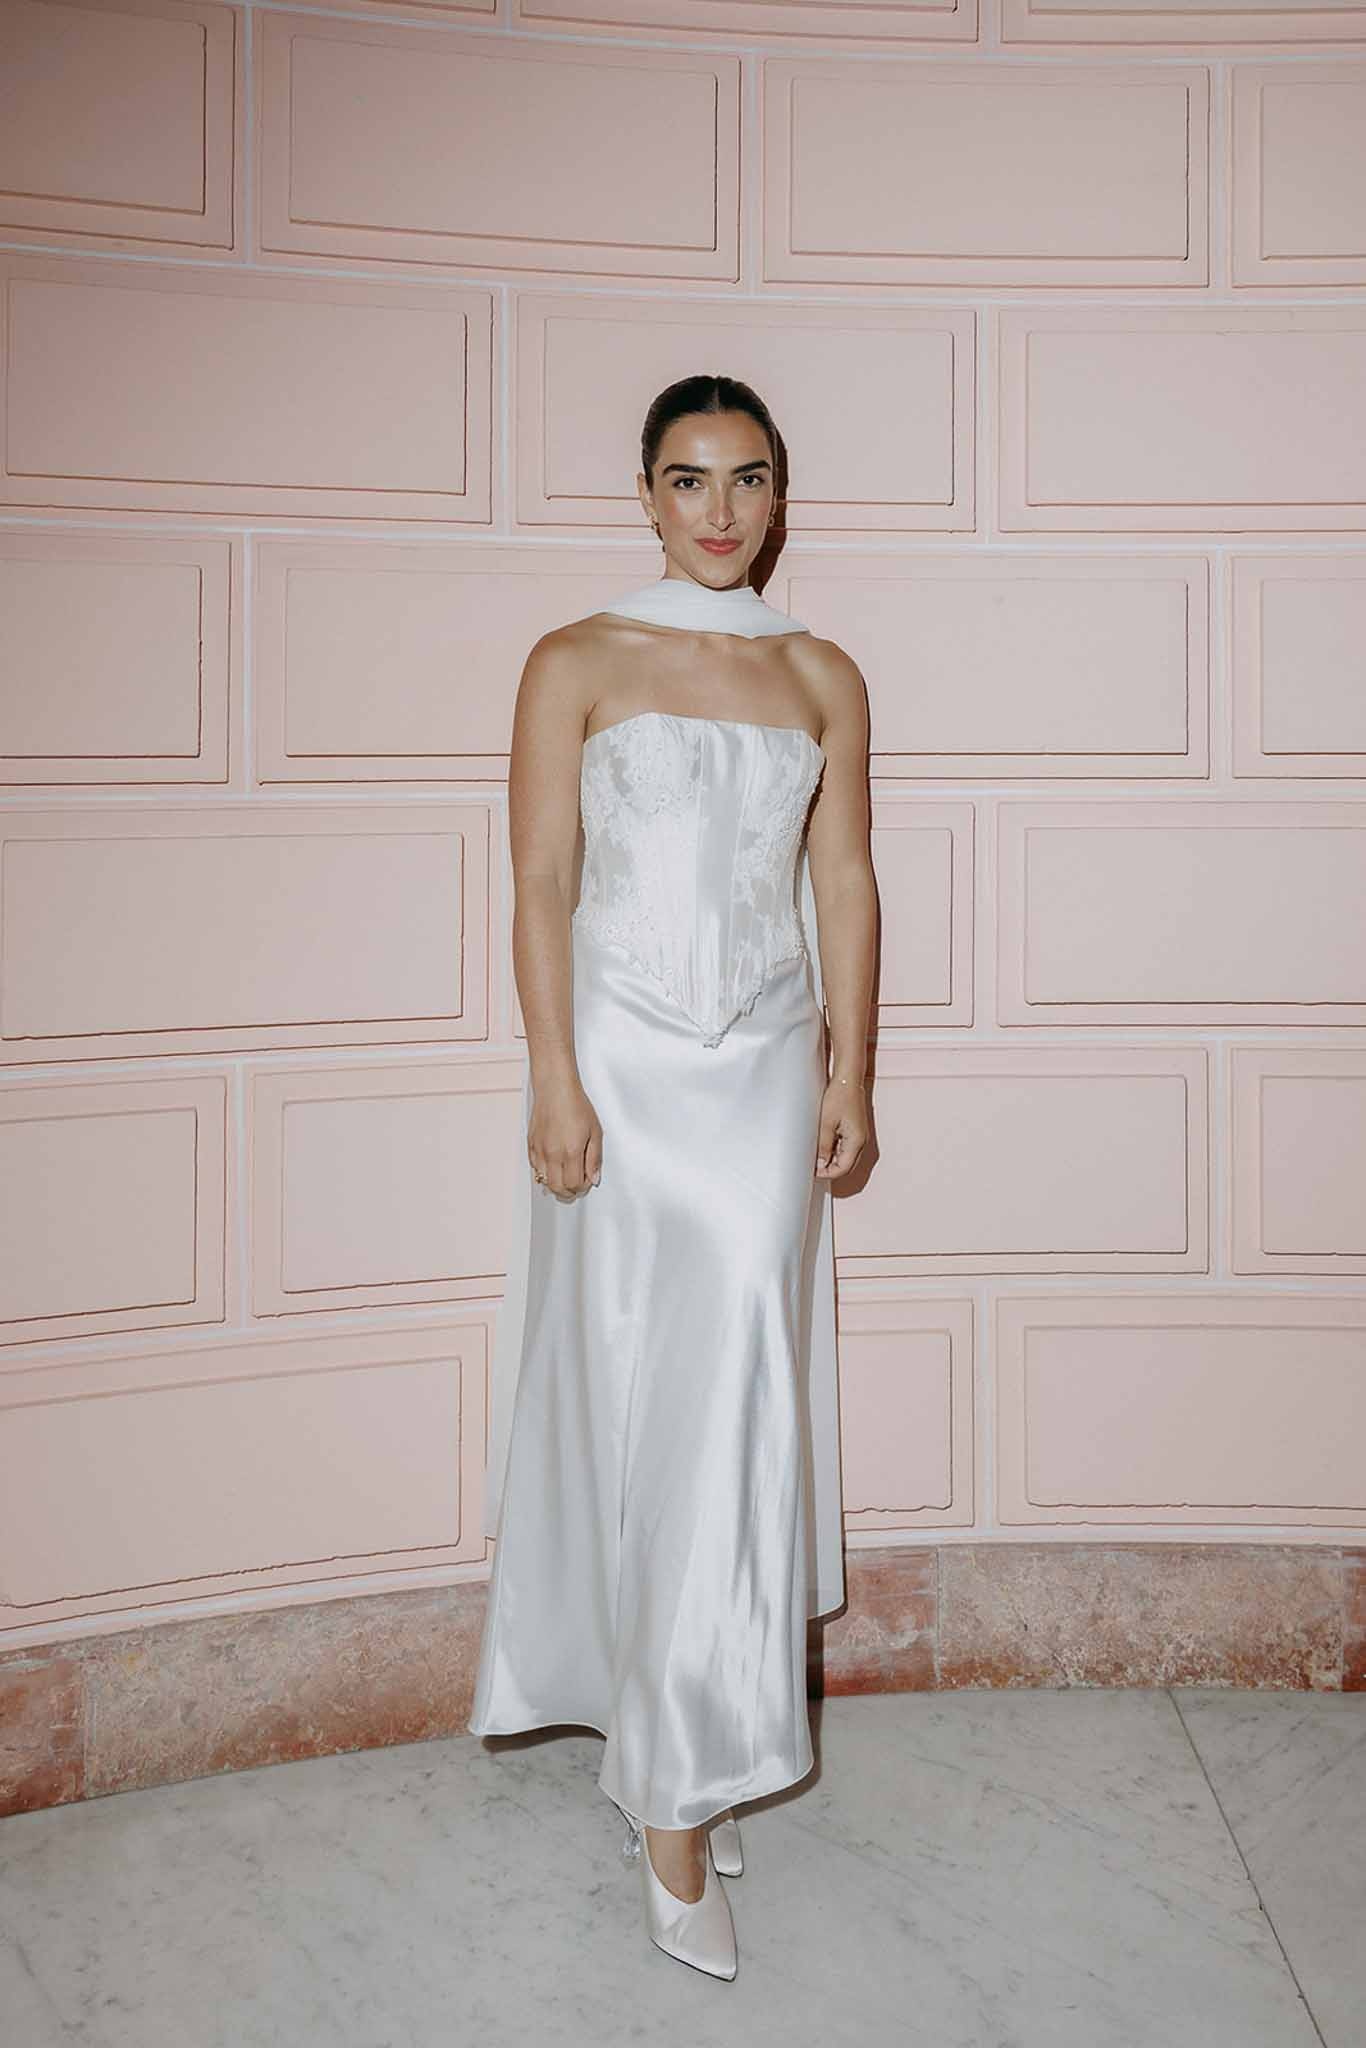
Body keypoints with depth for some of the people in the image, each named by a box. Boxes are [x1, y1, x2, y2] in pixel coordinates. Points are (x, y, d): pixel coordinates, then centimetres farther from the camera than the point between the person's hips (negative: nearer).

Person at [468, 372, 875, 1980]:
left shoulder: (822, 677, 10)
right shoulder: (578, 666, 1)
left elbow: (845, 884, 10)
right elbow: (540, 886, -3)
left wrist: (848, 1073, 6)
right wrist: (555, 1081, -10)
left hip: (767, 1064, 3)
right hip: (626, 1060, -2)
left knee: (738, 1391, 1)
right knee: (632, 1386, 0)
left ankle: (677, 1773, 17)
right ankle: (675, 1794, 11)